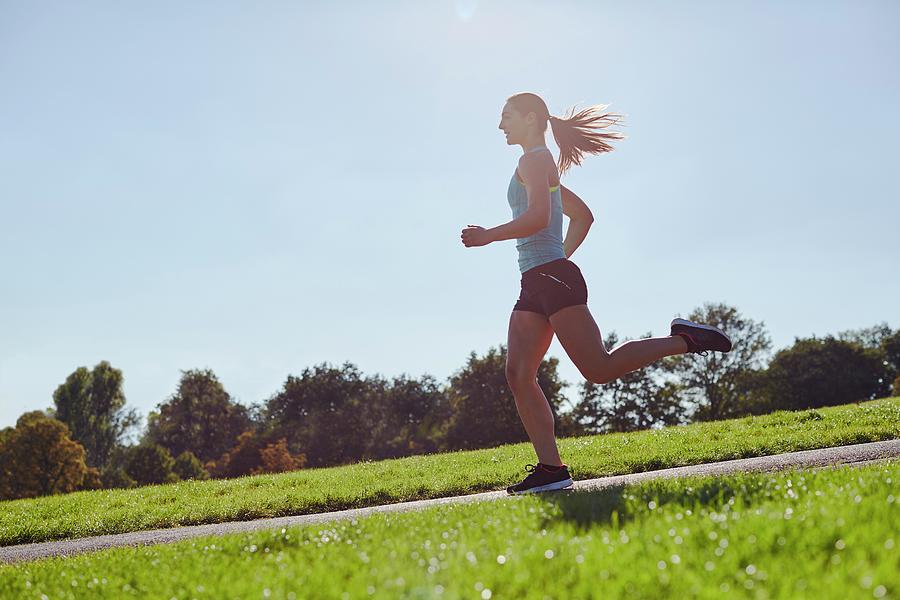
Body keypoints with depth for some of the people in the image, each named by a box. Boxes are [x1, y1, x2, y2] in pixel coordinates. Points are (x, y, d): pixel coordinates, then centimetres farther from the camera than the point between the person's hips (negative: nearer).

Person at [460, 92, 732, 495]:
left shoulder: (534, 159, -4)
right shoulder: (543, 166, 25)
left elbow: (537, 217, -20)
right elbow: (583, 215, 34)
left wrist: (488, 236, -12)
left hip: (553, 279, -10)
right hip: (535, 284, 10)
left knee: (599, 369, -12)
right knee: (518, 375, -2)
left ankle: (683, 340, -1)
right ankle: (551, 468, -7)